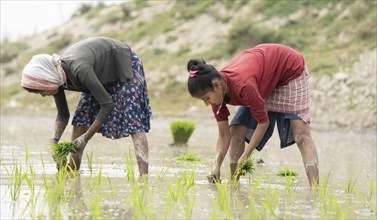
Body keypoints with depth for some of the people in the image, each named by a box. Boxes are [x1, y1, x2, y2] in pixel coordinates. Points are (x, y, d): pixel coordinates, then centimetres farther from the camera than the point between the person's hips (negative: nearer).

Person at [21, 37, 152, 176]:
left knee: (133, 122, -19)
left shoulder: (79, 69, -39)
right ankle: (72, 171, 8)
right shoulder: (55, 77, -14)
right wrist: (55, 140, -17)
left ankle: (143, 175, -25)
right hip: (103, 75, 8)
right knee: (81, 118, 1)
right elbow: (63, 115, 0)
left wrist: (86, 138, -28)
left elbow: (107, 104, -33)